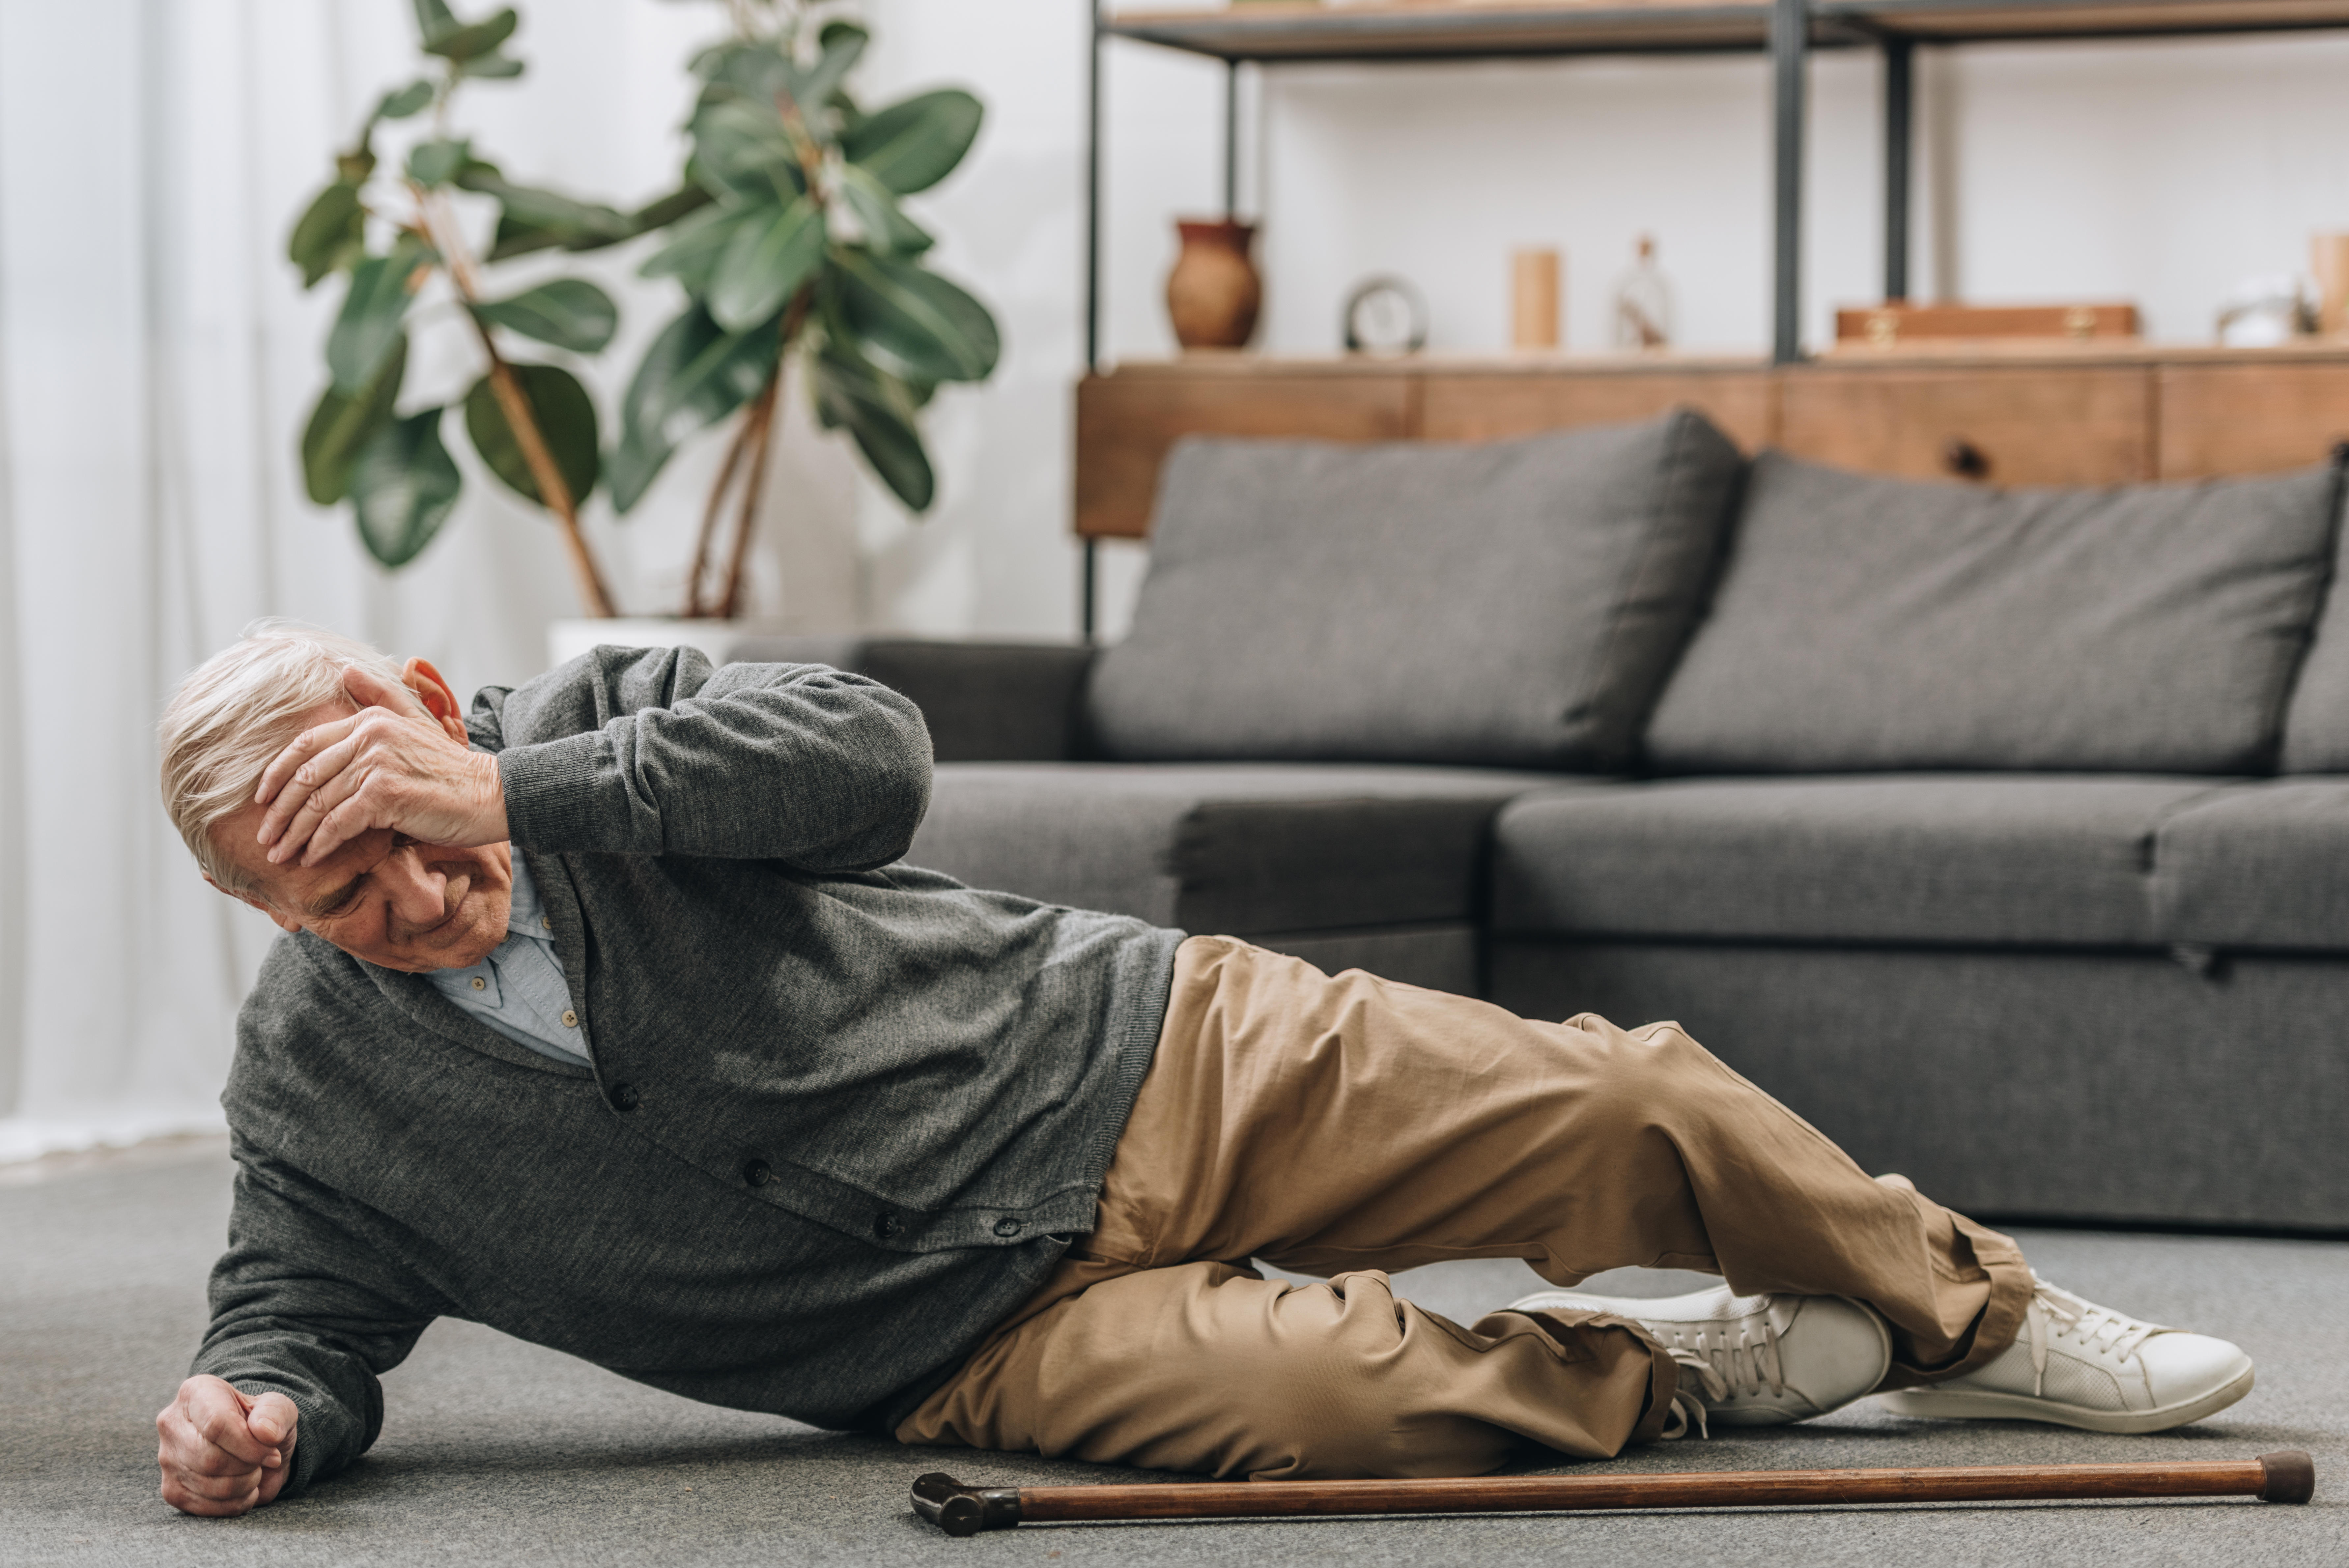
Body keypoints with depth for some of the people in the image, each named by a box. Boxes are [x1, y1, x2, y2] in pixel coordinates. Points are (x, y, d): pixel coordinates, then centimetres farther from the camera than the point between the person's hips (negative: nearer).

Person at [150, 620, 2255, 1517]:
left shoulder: (606, 725, -8)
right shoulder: (313, 1083, -5)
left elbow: (872, 753, -23)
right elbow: (305, 1301, 5)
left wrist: (528, 785, -30)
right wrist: (263, 1406, -21)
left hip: (1137, 1055, 2)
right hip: (989, 1329, -1)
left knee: (1635, 1110, -4)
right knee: (1342, 1394, -32)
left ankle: (1984, 1326, 23)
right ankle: (1723, 1370, -3)